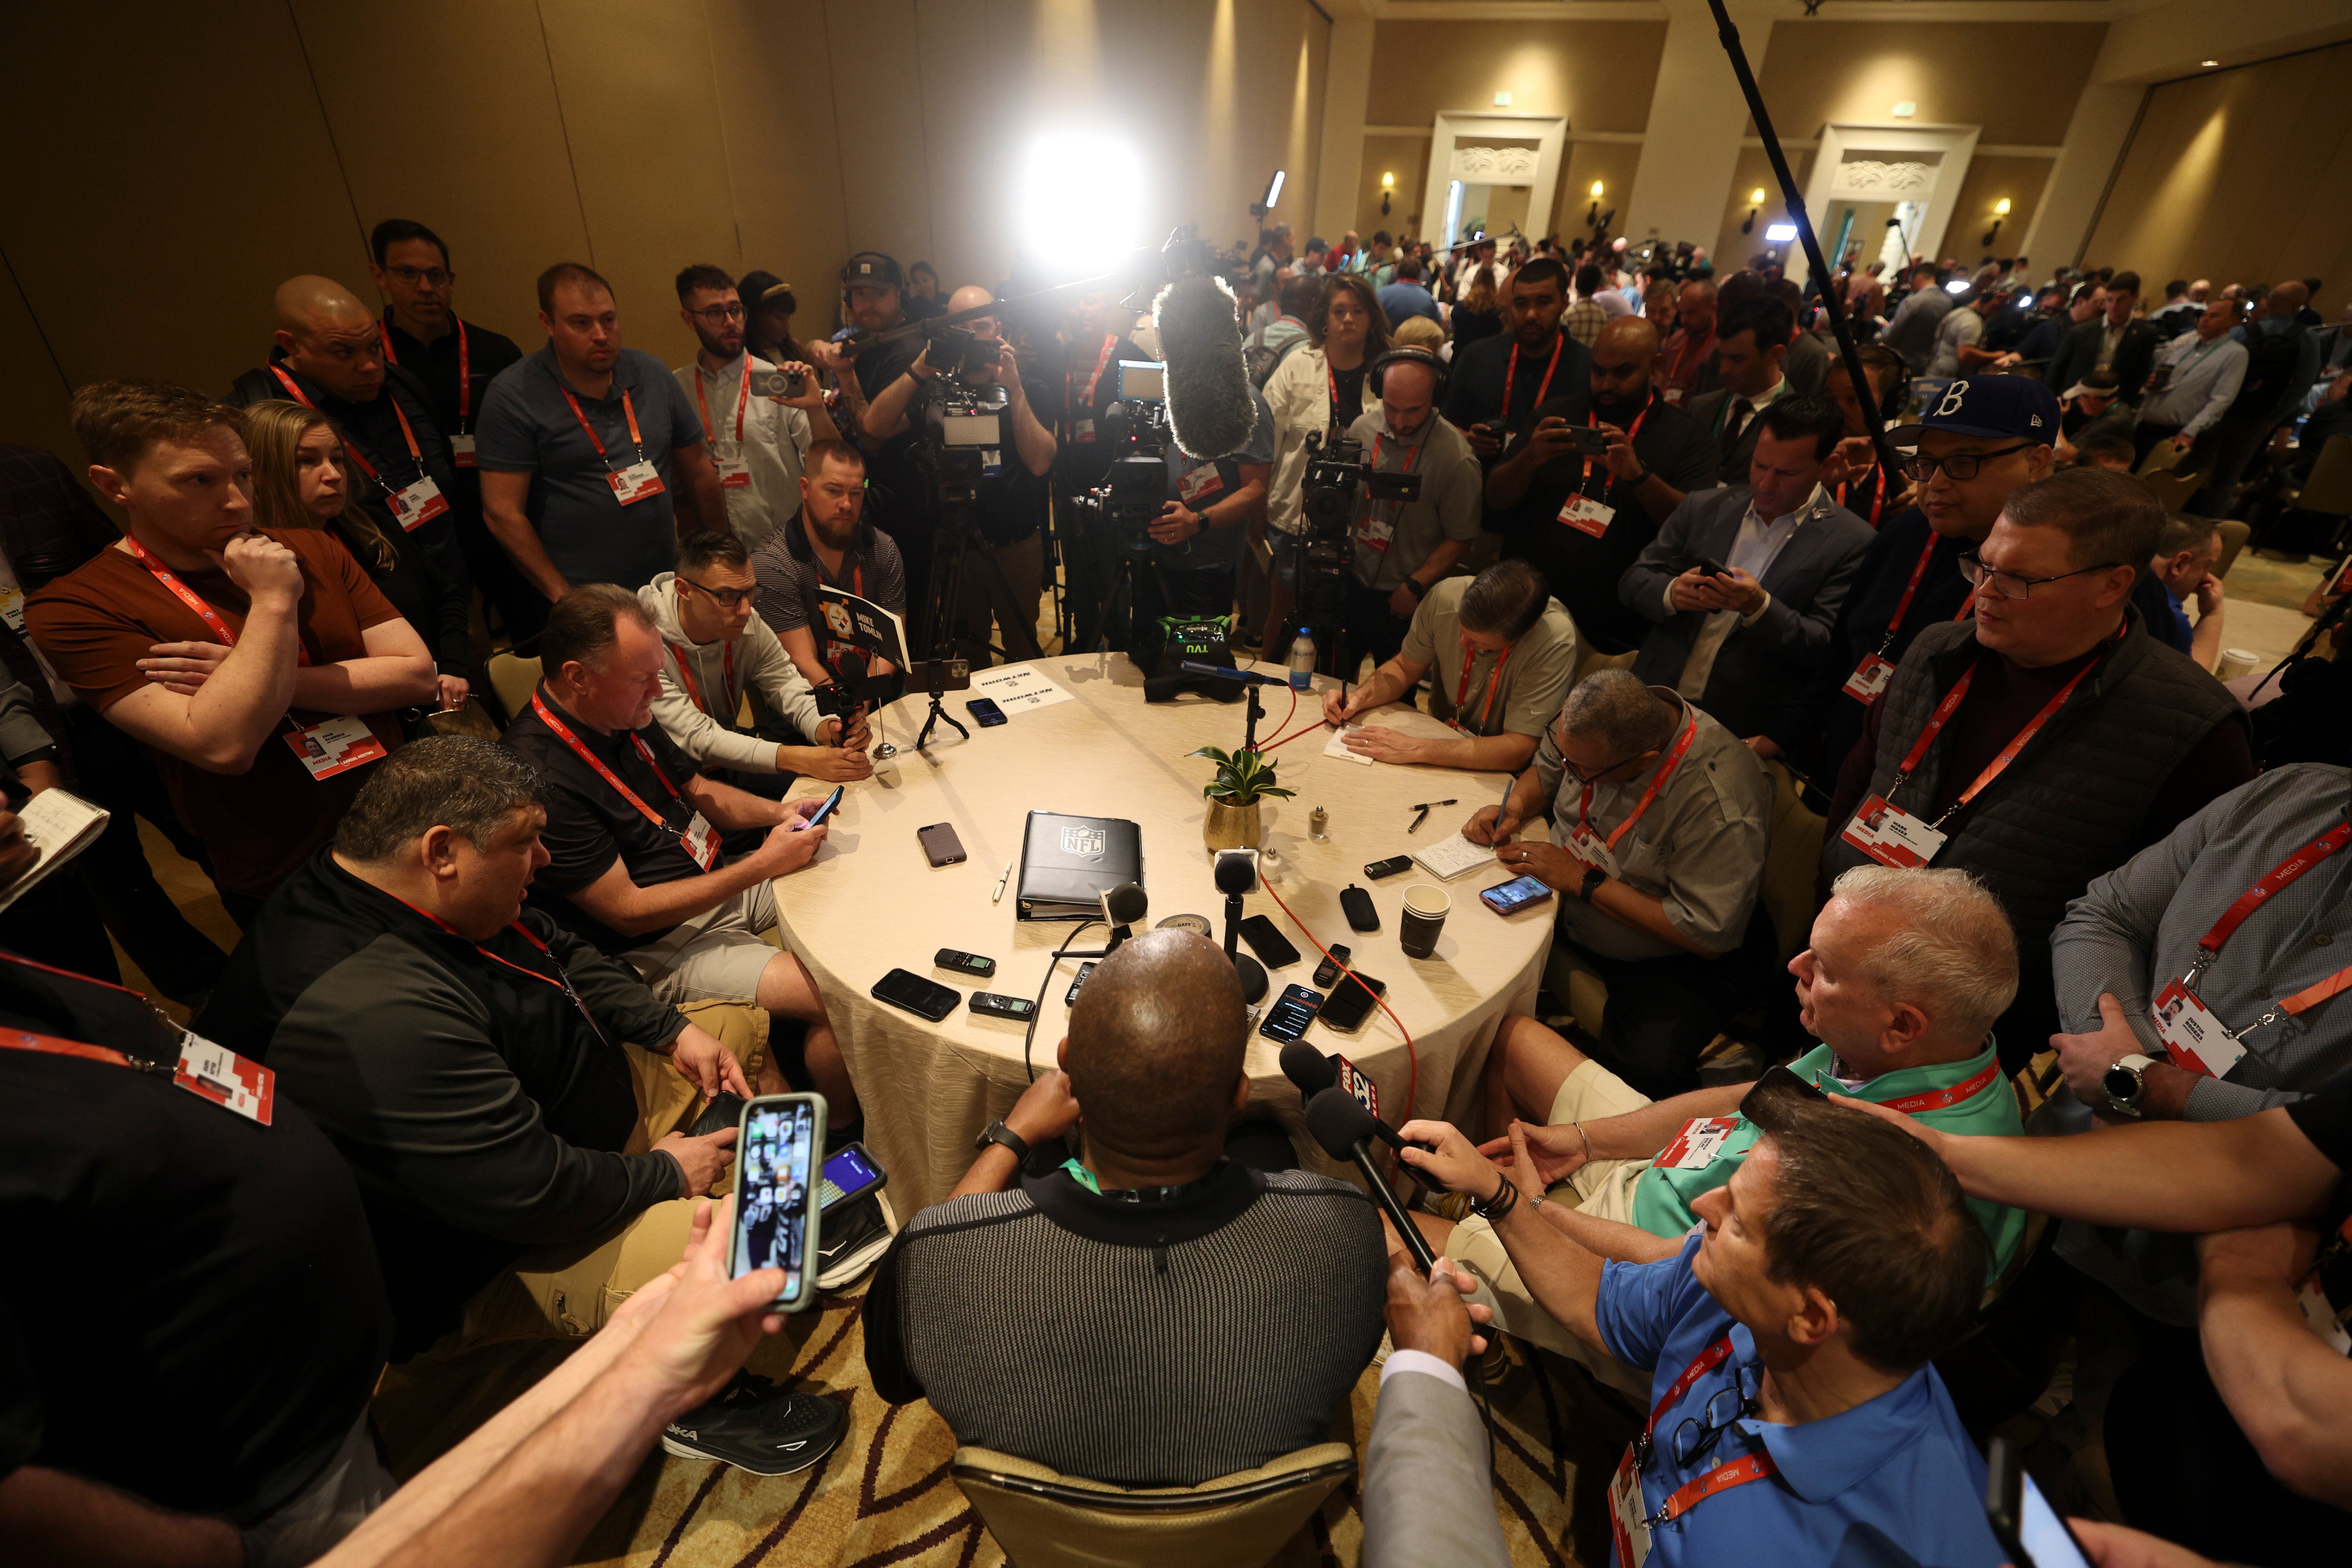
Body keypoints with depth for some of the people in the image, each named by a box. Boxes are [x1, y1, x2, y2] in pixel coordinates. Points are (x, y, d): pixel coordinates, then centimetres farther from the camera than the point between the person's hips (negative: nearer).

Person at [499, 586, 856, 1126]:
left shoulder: (625, 712, 2)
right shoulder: (541, 778, -26)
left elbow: (697, 789, 16)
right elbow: (628, 912, -22)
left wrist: (777, 812, -4)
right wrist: (762, 865, -23)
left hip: (718, 883, 9)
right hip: (656, 946, -9)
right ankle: (843, 1133, 6)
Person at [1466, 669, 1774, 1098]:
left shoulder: (1722, 805, -31)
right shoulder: (1594, 721, -12)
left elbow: (1707, 936, -26)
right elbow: (1546, 770, 11)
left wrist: (1584, 881, -25)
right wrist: (1514, 806, -12)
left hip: (1669, 958, -6)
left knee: (1645, 1071, -30)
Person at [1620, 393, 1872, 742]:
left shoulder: (1853, 542, 0)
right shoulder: (1704, 507, 10)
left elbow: (1827, 649, -4)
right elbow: (1632, 581, 9)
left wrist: (1760, 607, -20)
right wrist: (1671, 593, -13)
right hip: (1653, 702, 2)